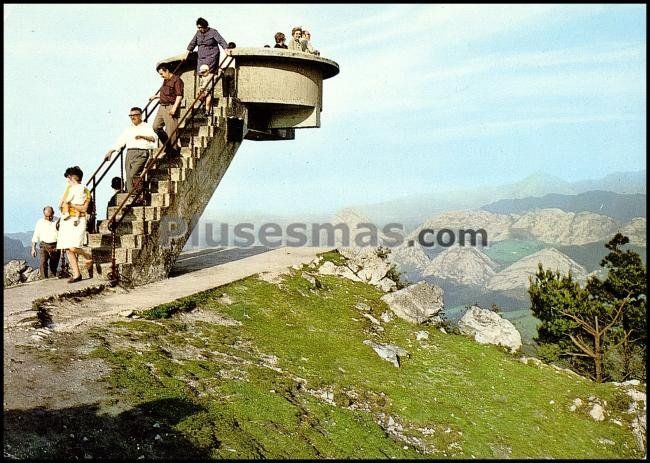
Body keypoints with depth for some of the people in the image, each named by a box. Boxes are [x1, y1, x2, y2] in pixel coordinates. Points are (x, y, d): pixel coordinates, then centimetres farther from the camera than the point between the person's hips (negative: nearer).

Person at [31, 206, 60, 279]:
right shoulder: (40, 222, 9)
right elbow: (35, 236, 12)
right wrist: (33, 248, 5)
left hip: (55, 246, 0)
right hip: (44, 245, 0)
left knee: (54, 265, 5)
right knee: (43, 262, -19)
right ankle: (44, 280, -22)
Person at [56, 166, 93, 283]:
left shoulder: (85, 191, 1)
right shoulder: (69, 189, 18)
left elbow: (84, 208, -7)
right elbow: (60, 204, 8)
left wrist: (71, 204, -15)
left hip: (78, 222, -6)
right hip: (66, 221, 6)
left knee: (73, 248, -20)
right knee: (67, 249, -1)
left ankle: (89, 257, 9)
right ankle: (76, 274, 2)